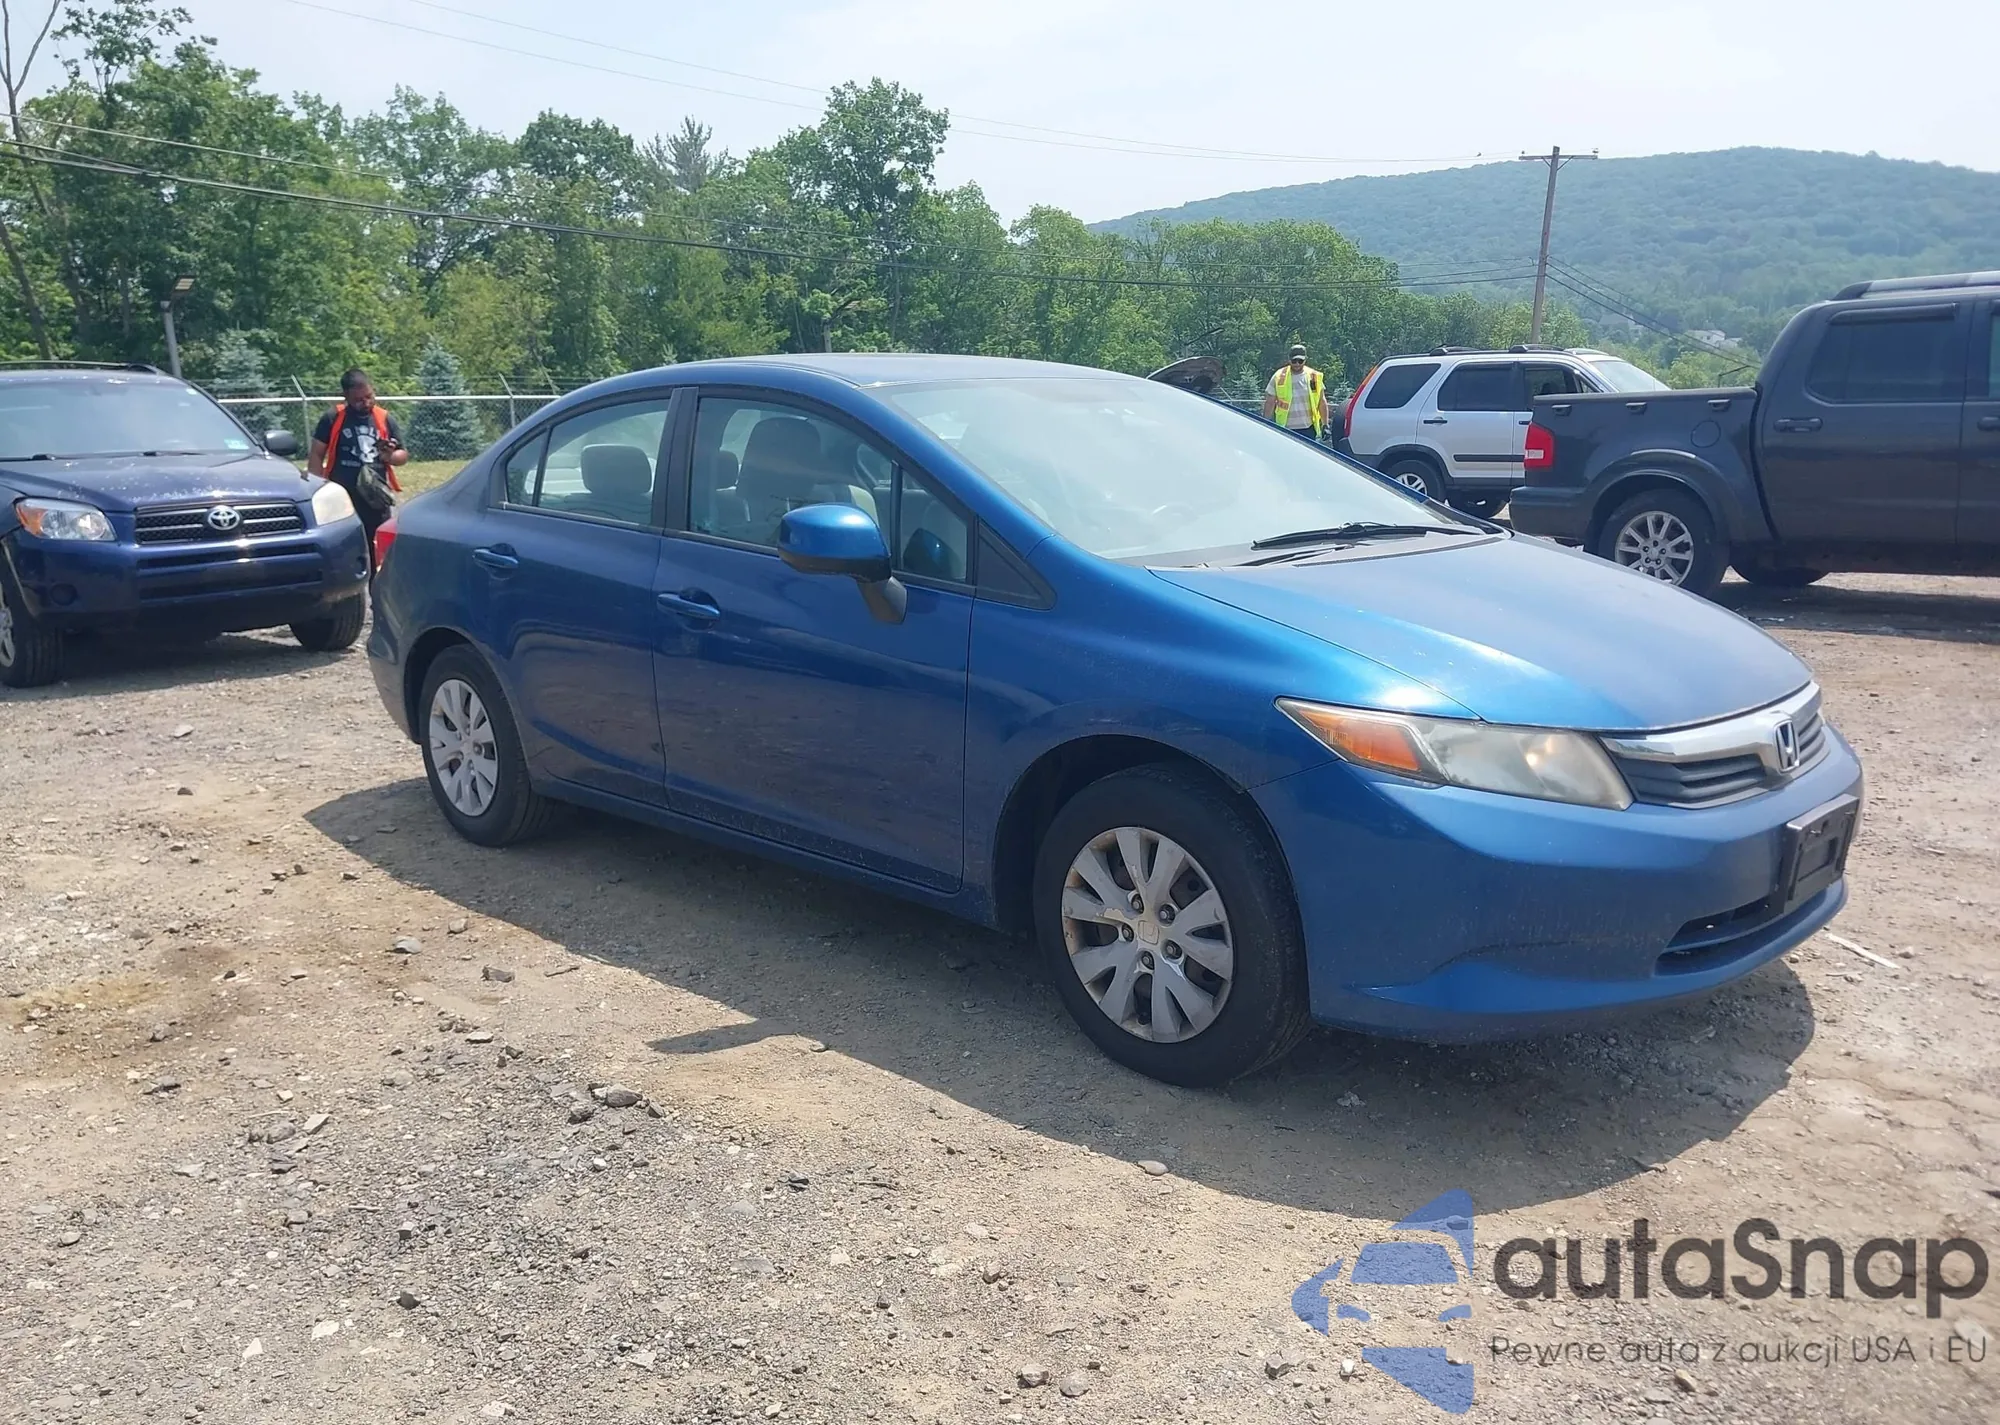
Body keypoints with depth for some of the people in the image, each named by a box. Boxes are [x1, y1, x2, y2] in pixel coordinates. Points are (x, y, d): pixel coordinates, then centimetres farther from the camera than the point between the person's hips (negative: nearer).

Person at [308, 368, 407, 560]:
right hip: (342, 501, -3)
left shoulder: (385, 420, 8)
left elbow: (403, 454, 13)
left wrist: (390, 456, -10)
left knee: (376, 554, 10)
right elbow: (316, 455, 2)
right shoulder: (332, 419, -1)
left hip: (376, 500, 3)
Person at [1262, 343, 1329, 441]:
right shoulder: (1279, 377, -2)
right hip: (1286, 430, -2)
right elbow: (1269, 404, 2)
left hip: (1308, 429, 2)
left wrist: (1325, 425, 7)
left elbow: (1322, 402, 10)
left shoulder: (1314, 377, 3)